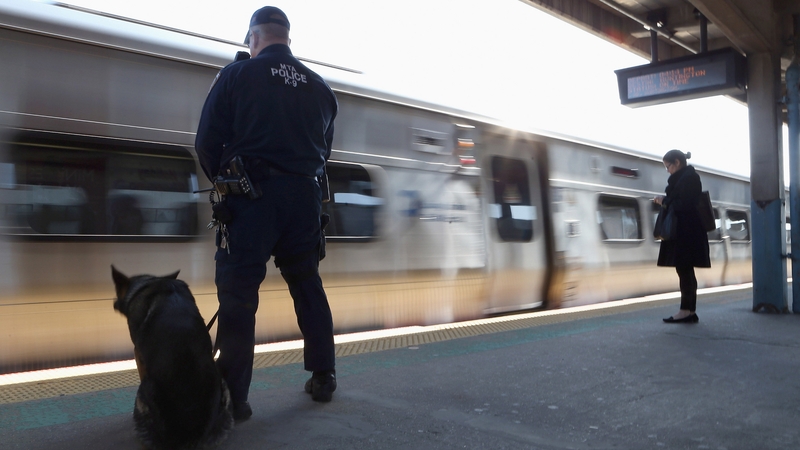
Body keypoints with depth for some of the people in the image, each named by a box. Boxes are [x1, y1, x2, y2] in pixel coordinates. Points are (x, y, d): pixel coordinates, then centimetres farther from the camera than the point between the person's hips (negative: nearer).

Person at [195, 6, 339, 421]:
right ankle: (323, 377, 25)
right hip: (305, 197, 5)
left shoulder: (236, 75, -1)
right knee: (307, 286, 17)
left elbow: (207, 142, -3)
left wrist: (222, 181, 14)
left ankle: (233, 397, 0)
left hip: (251, 197, -4)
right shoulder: (320, 87, 12)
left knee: (238, 293, 0)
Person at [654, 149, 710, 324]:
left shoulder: (689, 177, -12)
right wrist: (665, 201, 4)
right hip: (685, 232, 10)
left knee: (684, 270, -8)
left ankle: (686, 311, -5)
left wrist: (665, 200, -8)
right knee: (686, 271, 10)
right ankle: (690, 312, 13)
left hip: (686, 233, -10)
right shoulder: (685, 177, 19)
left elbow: (685, 204, -20)